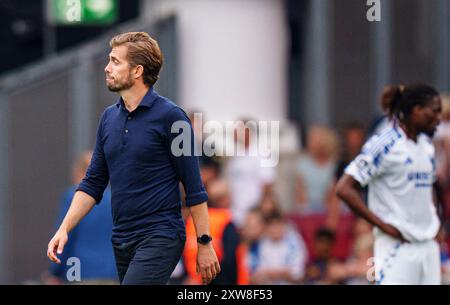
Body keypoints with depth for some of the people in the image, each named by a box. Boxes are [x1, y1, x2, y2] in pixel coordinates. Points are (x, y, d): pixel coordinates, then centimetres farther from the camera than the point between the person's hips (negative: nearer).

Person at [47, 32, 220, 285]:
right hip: (122, 241, 8)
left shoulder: (169, 116, -10)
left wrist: (205, 244, -10)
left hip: (160, 237, -8)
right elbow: (93, 183, 15)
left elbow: (194, 186, -8)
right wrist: (64, 229, 4)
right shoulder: (109, 118, 12)